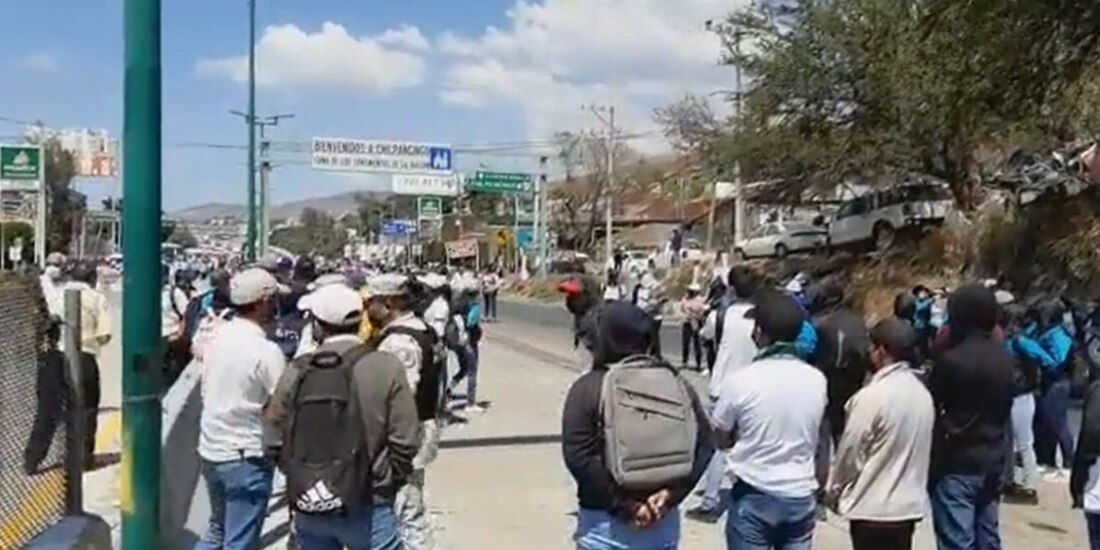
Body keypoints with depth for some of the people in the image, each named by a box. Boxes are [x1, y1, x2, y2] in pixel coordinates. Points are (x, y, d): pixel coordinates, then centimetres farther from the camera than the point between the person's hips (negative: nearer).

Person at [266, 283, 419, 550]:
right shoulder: (386, 368, -12)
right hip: (367, 506, -3)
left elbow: (275, 437, 0)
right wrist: (386, 485, 3)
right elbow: (404, 442, -12)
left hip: (308, 508, 3)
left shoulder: (296, 372, -5)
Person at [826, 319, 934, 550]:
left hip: (873, 506, -7)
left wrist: (833, 490, 4)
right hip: (909, 503, 7)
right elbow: (919, 449, 10)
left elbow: (850, 452, -13)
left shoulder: (872, 396, -20)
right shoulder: (922, 393, 3)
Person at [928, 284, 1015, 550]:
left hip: (956, 463, -7)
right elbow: (1005, 407, 12)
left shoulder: (951, 360, -17)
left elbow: (931, 410, -10)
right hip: (992, 460, 8)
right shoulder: (1004, 358, 5)